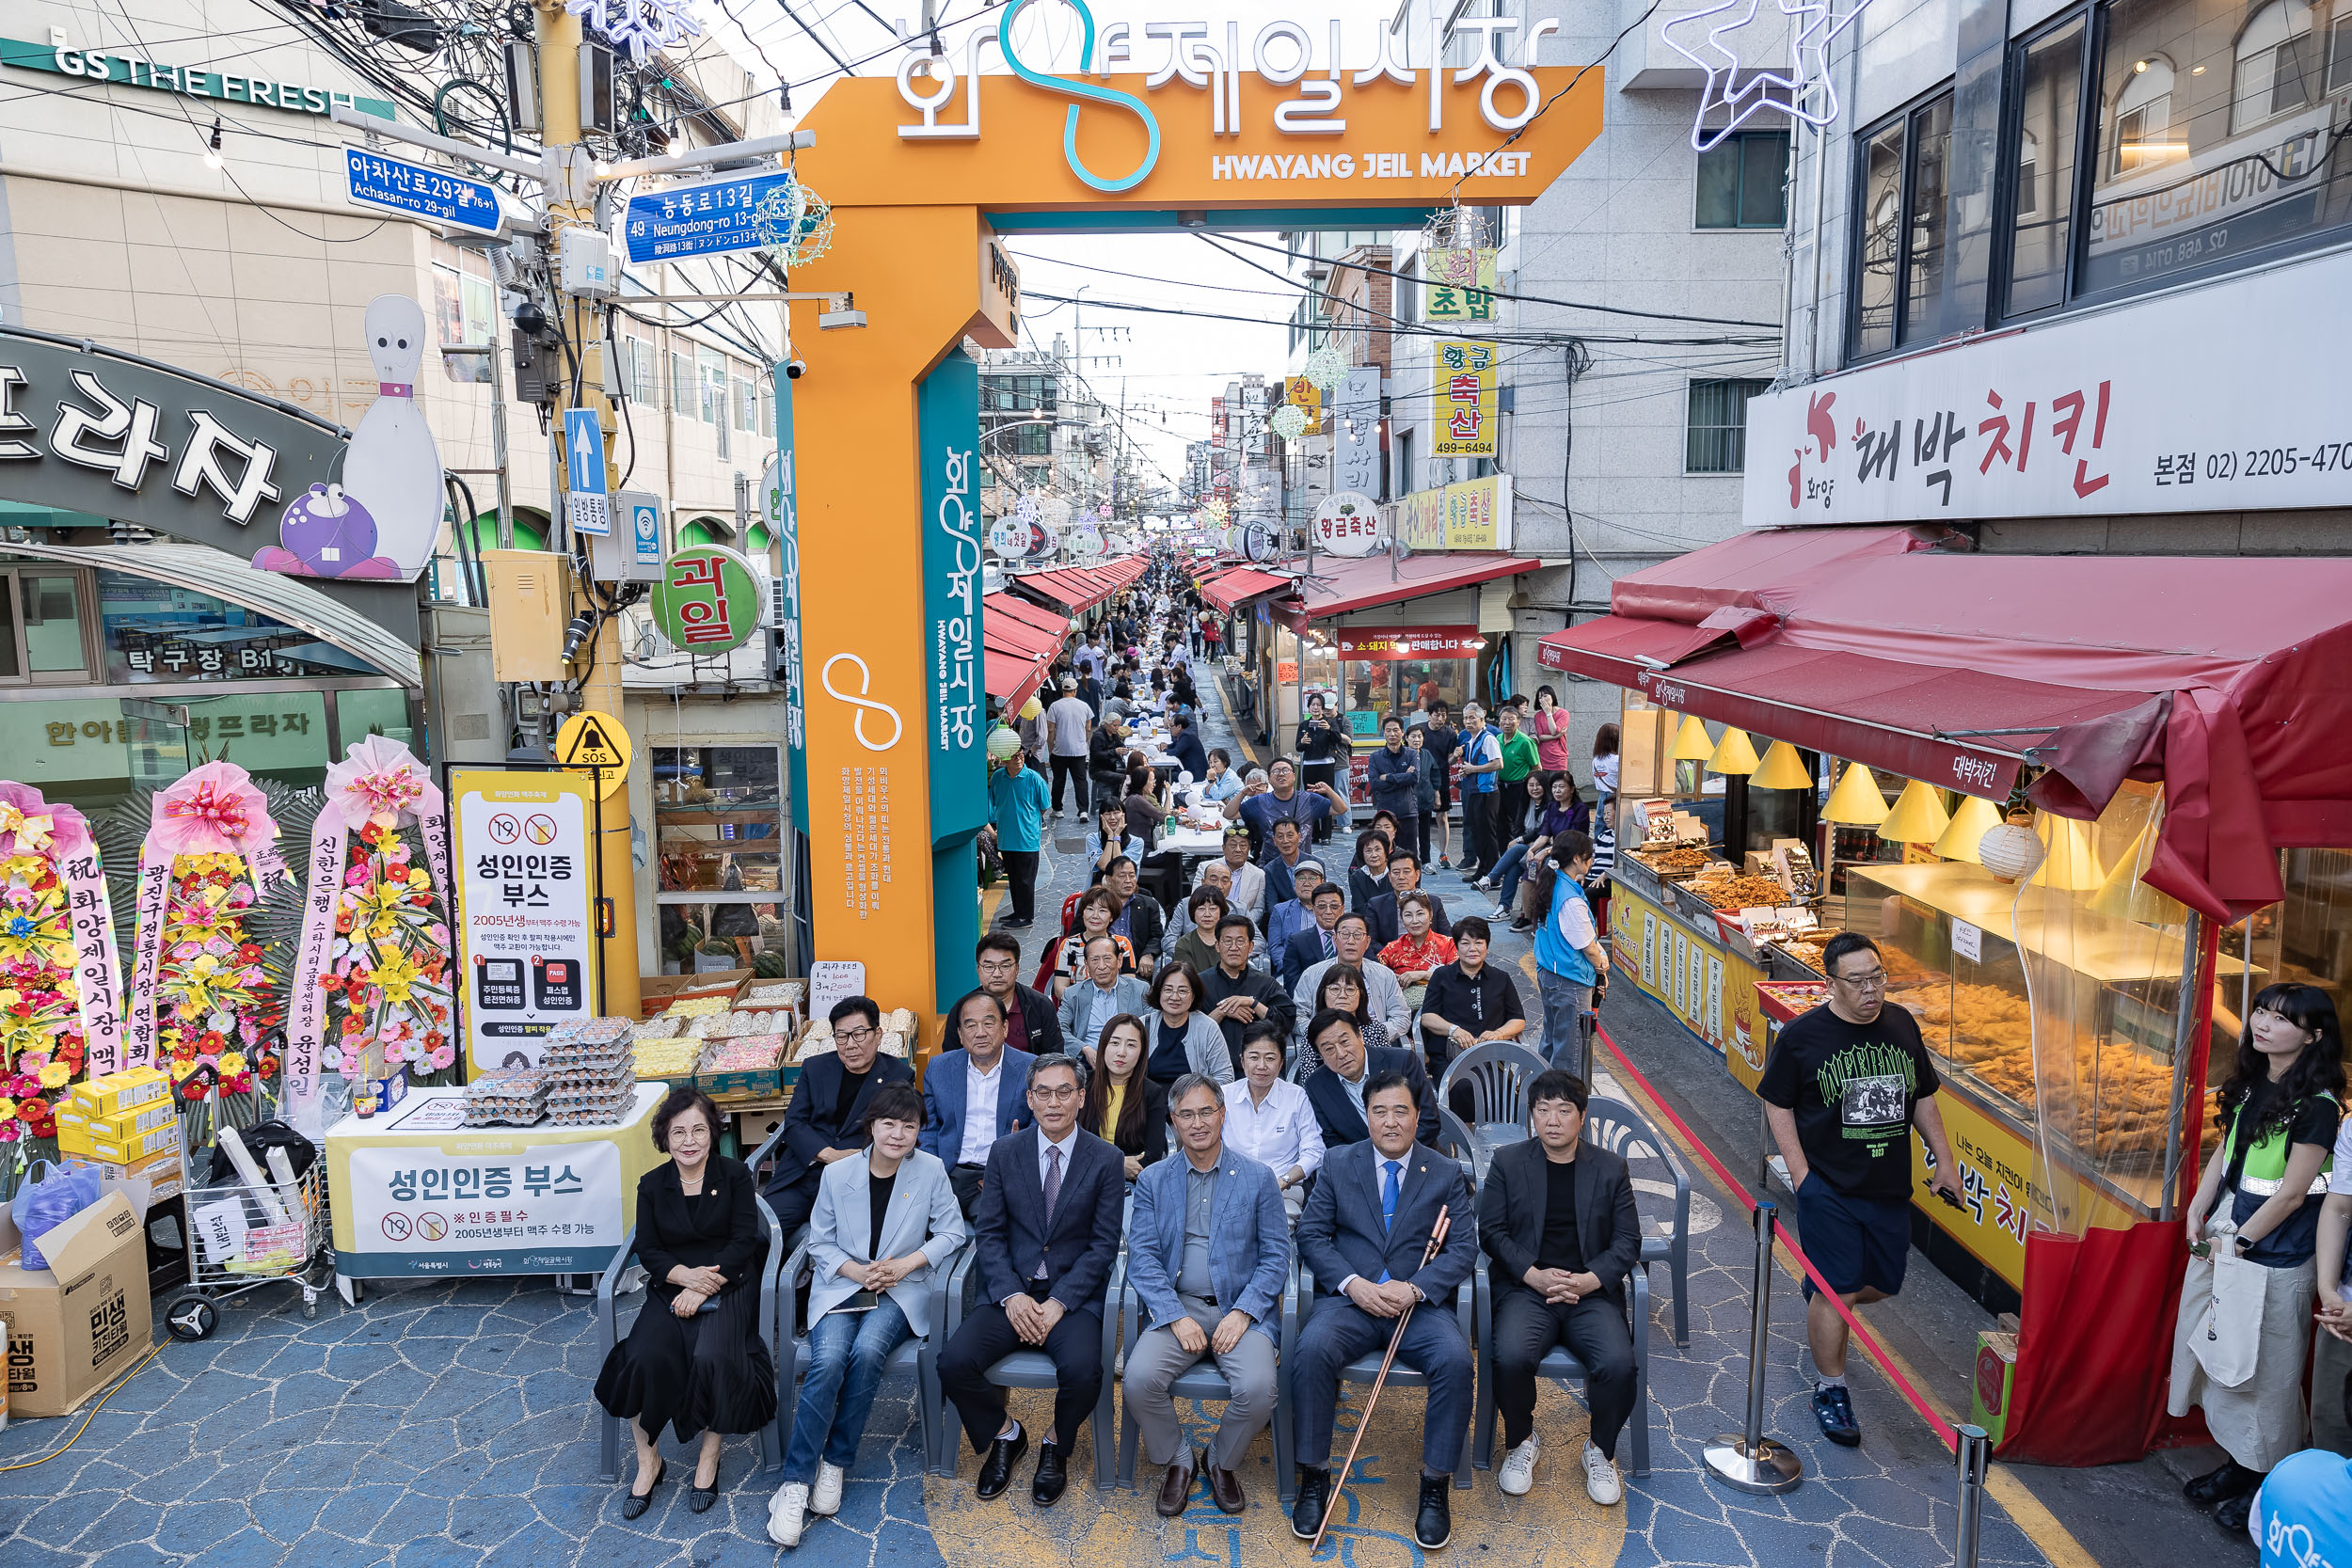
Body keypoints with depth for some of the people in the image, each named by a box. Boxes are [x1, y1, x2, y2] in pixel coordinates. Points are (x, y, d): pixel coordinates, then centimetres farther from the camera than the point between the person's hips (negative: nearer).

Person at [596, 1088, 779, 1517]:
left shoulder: (735, 1175, 1)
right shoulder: (652, 1185, 8)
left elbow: (743, 1241, -5)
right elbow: (648, 1251, 4)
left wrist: (702, 1288, -15)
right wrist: (685, 1274, -16)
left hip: (726, 1285, -2)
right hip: (669, 1287, 3)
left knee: (710, 1357, -29)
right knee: (644, 1357, -25)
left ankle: (709, 1457, -7)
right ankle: (648, 1461, -4)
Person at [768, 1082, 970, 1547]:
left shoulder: (931, 1170, -4)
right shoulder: (837, 1173, -1)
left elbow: (952, 1232, 1)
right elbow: (820, 1242, 6)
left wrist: (906, 1264, -11)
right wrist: (853, 1270, -11)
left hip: (900, 1290, -1)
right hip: (840, 1284, 1)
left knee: (866, 1351, -30)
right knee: (828, 1360, -26)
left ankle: (835, 1464, -12)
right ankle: (796, 1483, -18)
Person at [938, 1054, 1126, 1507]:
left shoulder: (1106, 1160, -2)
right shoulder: (1004, 1153, 4)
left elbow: (1103, 1245, -4)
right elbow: (988, 1233, 2)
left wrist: (1059, 1302, -15)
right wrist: (1012, 1296, -13)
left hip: (1074, 1294, -2)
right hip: (1011, 1289, 2)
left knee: (1082, 1370, -30)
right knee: (955, 1363, -21)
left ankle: (1057, 1445, 5)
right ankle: (1004, 1435, 10)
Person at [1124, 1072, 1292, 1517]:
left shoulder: (1258, 1178, 5)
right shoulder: (1152, 1181, 8)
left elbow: (1276, 1258, 2)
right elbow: (1142, 1258, 1)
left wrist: (1242, 1313, -12)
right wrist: (1177, 1317, -13)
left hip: (1240, 1309, -1)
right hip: (1175, 1309, 1)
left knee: (1258, 1388, -27)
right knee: (1139, 1378, -26)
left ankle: (1221, 1461, 7)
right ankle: (1176, 1461, 6)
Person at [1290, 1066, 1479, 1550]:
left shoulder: (1447, 1174, 10)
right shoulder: (1337, 1164, 10)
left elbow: (1463, 1248, 1)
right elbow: (1311, 1234, 4)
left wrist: (1414, 1289, -15)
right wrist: (1353, 1284, -12)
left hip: (1421, 1304, 0)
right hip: (1349, 1298, 0)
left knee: (1456, 1360, -30)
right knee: (1313, 1348, -31)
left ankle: (1436, 1485, -12)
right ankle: (1314, 1478, -15)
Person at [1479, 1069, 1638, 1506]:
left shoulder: (1610, 1167, 10)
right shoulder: (1507, 1162, 7)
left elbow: (1627, 1240, 6)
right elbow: (1491, 1230, 3)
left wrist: (1589, 1280, -11)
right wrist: (1534, 1275, -12)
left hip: (1592, 1292, 1)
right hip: (1526, 1287, -1)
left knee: (1618, 1363, -27)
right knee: (1511, 1356, -29)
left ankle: (1601, 1449, 4)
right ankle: (1521, 1441, 2)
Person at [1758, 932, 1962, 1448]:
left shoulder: (1901, 1024, 3)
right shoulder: (1801, 1035, -11)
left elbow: (1923, 1097, 14)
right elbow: (1777, 1104, -4)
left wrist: (1944, 1160, 11)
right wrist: (1800, 1171, -10)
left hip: (1890, 1186, 5)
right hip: (1828, 1187, -5)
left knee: (1884, 1283, 15)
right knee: (1838, 1290, -4)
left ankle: (1822, 1298, 48)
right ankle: (1830, 1391, 13)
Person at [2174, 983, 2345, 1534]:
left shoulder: (2315, 1105, -19)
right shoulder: (2251, 1084, 4)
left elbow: (2291, 1195, -17)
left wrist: (2236, 1241, -11)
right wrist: (2197, 1212, 3)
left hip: (2272, 1254, -7)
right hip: (2223, 1238, 8)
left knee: (2266, 1370, 6)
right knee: (2224, 1358, 17)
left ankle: (2266, 1481, 22)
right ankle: (2237, 1463, 32)